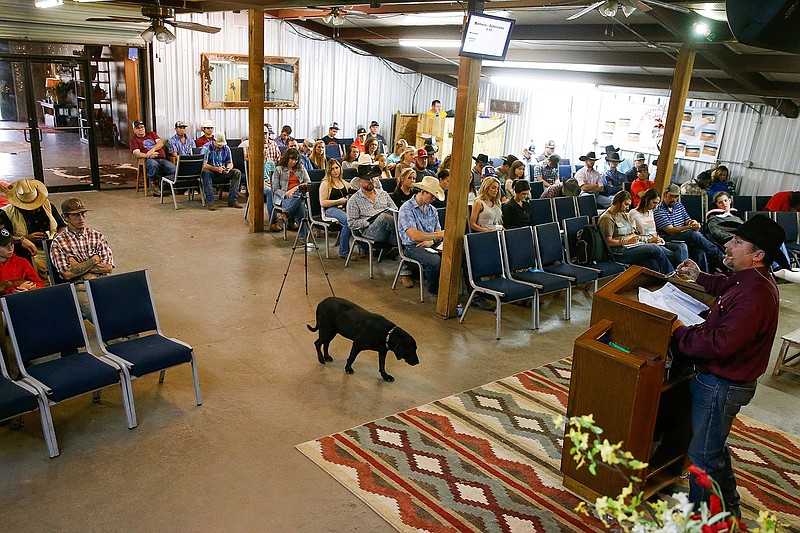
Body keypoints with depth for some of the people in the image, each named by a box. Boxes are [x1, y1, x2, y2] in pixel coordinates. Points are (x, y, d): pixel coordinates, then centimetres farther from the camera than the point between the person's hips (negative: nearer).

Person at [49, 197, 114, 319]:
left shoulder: (98, 236, 15)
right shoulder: (58, 243, 7)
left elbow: (108, 268, 5)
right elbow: (67, 274, -4)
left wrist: (78, 266, -2)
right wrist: (94, 260, -1)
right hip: (78, 286, -3)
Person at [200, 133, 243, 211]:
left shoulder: (226, 148, 2)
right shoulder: (206, 147, -13)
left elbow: (230, 163, 5)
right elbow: (203, 165, -22)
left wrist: (228, 168, -20)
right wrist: (217, 169, -33)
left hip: (222, 171, 4)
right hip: (210, 170, -4)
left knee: (237, 172, -17)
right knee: (205, 172, -38)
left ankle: (232, 200, -18)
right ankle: (209, 202, -41)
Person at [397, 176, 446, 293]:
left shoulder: (432, 210, 15)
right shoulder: (406, 209, -9)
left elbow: (438, 234, 13)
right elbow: (414, 236, -20)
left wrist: (432, 241, -11)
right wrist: (438, 234, -17)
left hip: (430, 245, 6)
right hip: (412, 247, -6)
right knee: (435, 260, -34)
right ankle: (433, 290, -8)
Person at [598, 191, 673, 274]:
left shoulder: (624, 215, 22)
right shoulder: (607, 218, -6)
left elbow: (633, 234, 20)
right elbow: (608, 242, -14)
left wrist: (649, 239, 4)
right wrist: (627, 241, -18)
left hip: (629, 246, 9)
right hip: (619, 253, -9)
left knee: (652, 263, -21)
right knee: (655, 248, -19)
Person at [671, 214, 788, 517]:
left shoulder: (755, 295, -30)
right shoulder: (752, 280, 3)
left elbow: (720, 344, -34)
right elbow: (728, 286, 30)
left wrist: (680, 333, -21)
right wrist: (700, 278, 22)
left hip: (722, 386, -11)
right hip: (716, 378, 11)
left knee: (703, 455, 6)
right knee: (714, 447, 26)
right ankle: (728, 509, 45)